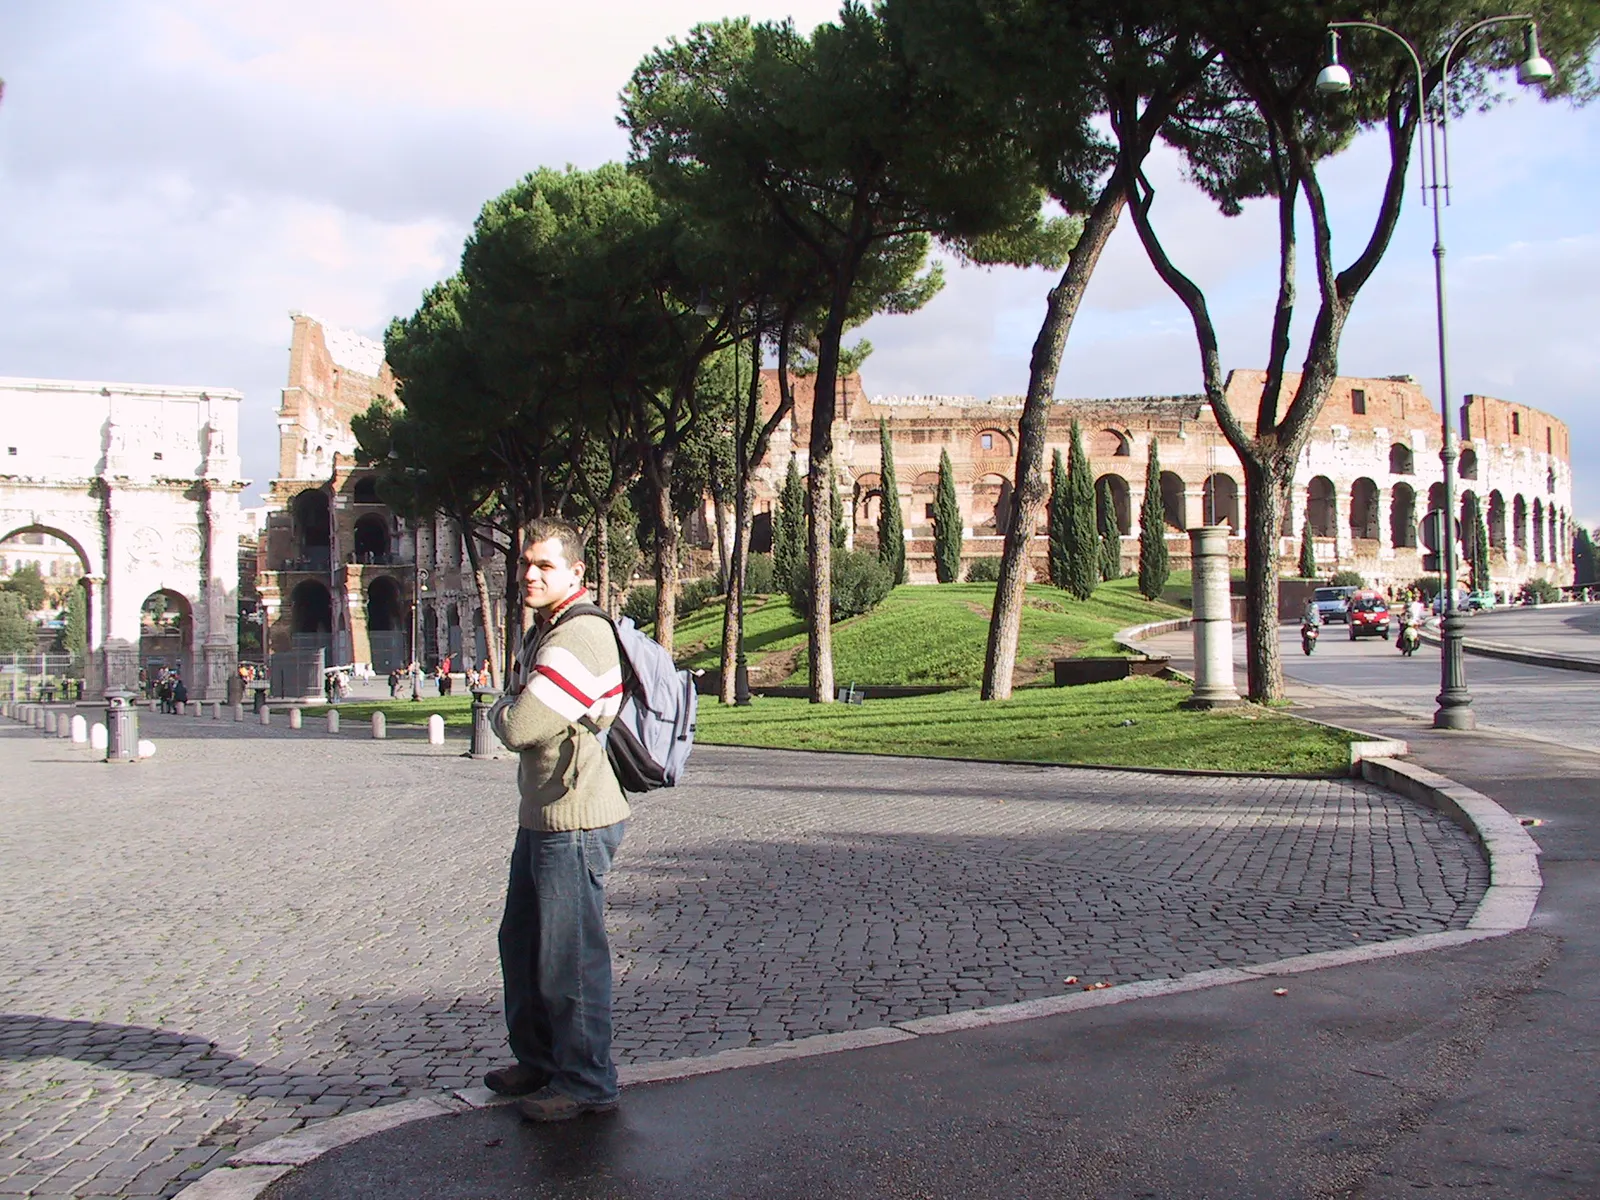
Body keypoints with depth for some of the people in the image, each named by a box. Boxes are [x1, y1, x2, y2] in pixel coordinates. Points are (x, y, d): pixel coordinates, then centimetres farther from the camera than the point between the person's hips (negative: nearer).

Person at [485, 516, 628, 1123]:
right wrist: (511, 707, -1)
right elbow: (515, 713, 20)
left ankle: (587, 1083, 12)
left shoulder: (581, 635, -19)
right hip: (541, 816, 11)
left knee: (569, 956, -1)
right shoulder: (542, 631, 16)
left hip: (575, 821, -11)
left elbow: (519, 728, -22)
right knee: (522, 943, 21)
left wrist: (500, 710, -1)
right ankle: (538, 1061, 36)